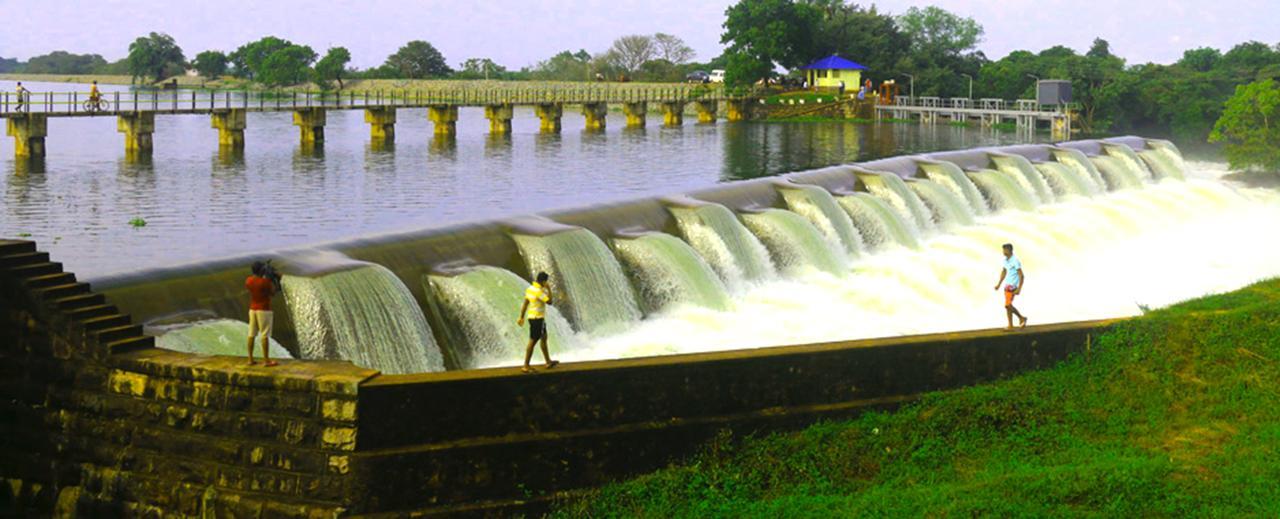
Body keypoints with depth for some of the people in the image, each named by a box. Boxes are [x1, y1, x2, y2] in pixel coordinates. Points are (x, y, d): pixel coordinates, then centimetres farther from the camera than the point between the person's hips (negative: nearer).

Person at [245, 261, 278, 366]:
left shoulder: (248, 281, 0)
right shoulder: (265, 281, -18)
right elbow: (273, 293, -7)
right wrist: (271, 279, -2)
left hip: (252, 309, 6)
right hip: (264, 310, -6)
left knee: (252, 334, 9)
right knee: (265, 335, -4)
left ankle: (250, 359, 11)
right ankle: (266, 360, -6)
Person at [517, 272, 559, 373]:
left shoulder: (530, 288, 8)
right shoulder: (539, 291, -21)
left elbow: (525, 303, 12)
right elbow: (549, 301, -20)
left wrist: (522, 317, 16)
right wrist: (548, 289, -11)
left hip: (532, 317, 10)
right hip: (537, 318, -10)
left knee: (544, 338, 22)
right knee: (532, 341, -6)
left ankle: (548, 362, 33)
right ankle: (526, 366, -5)